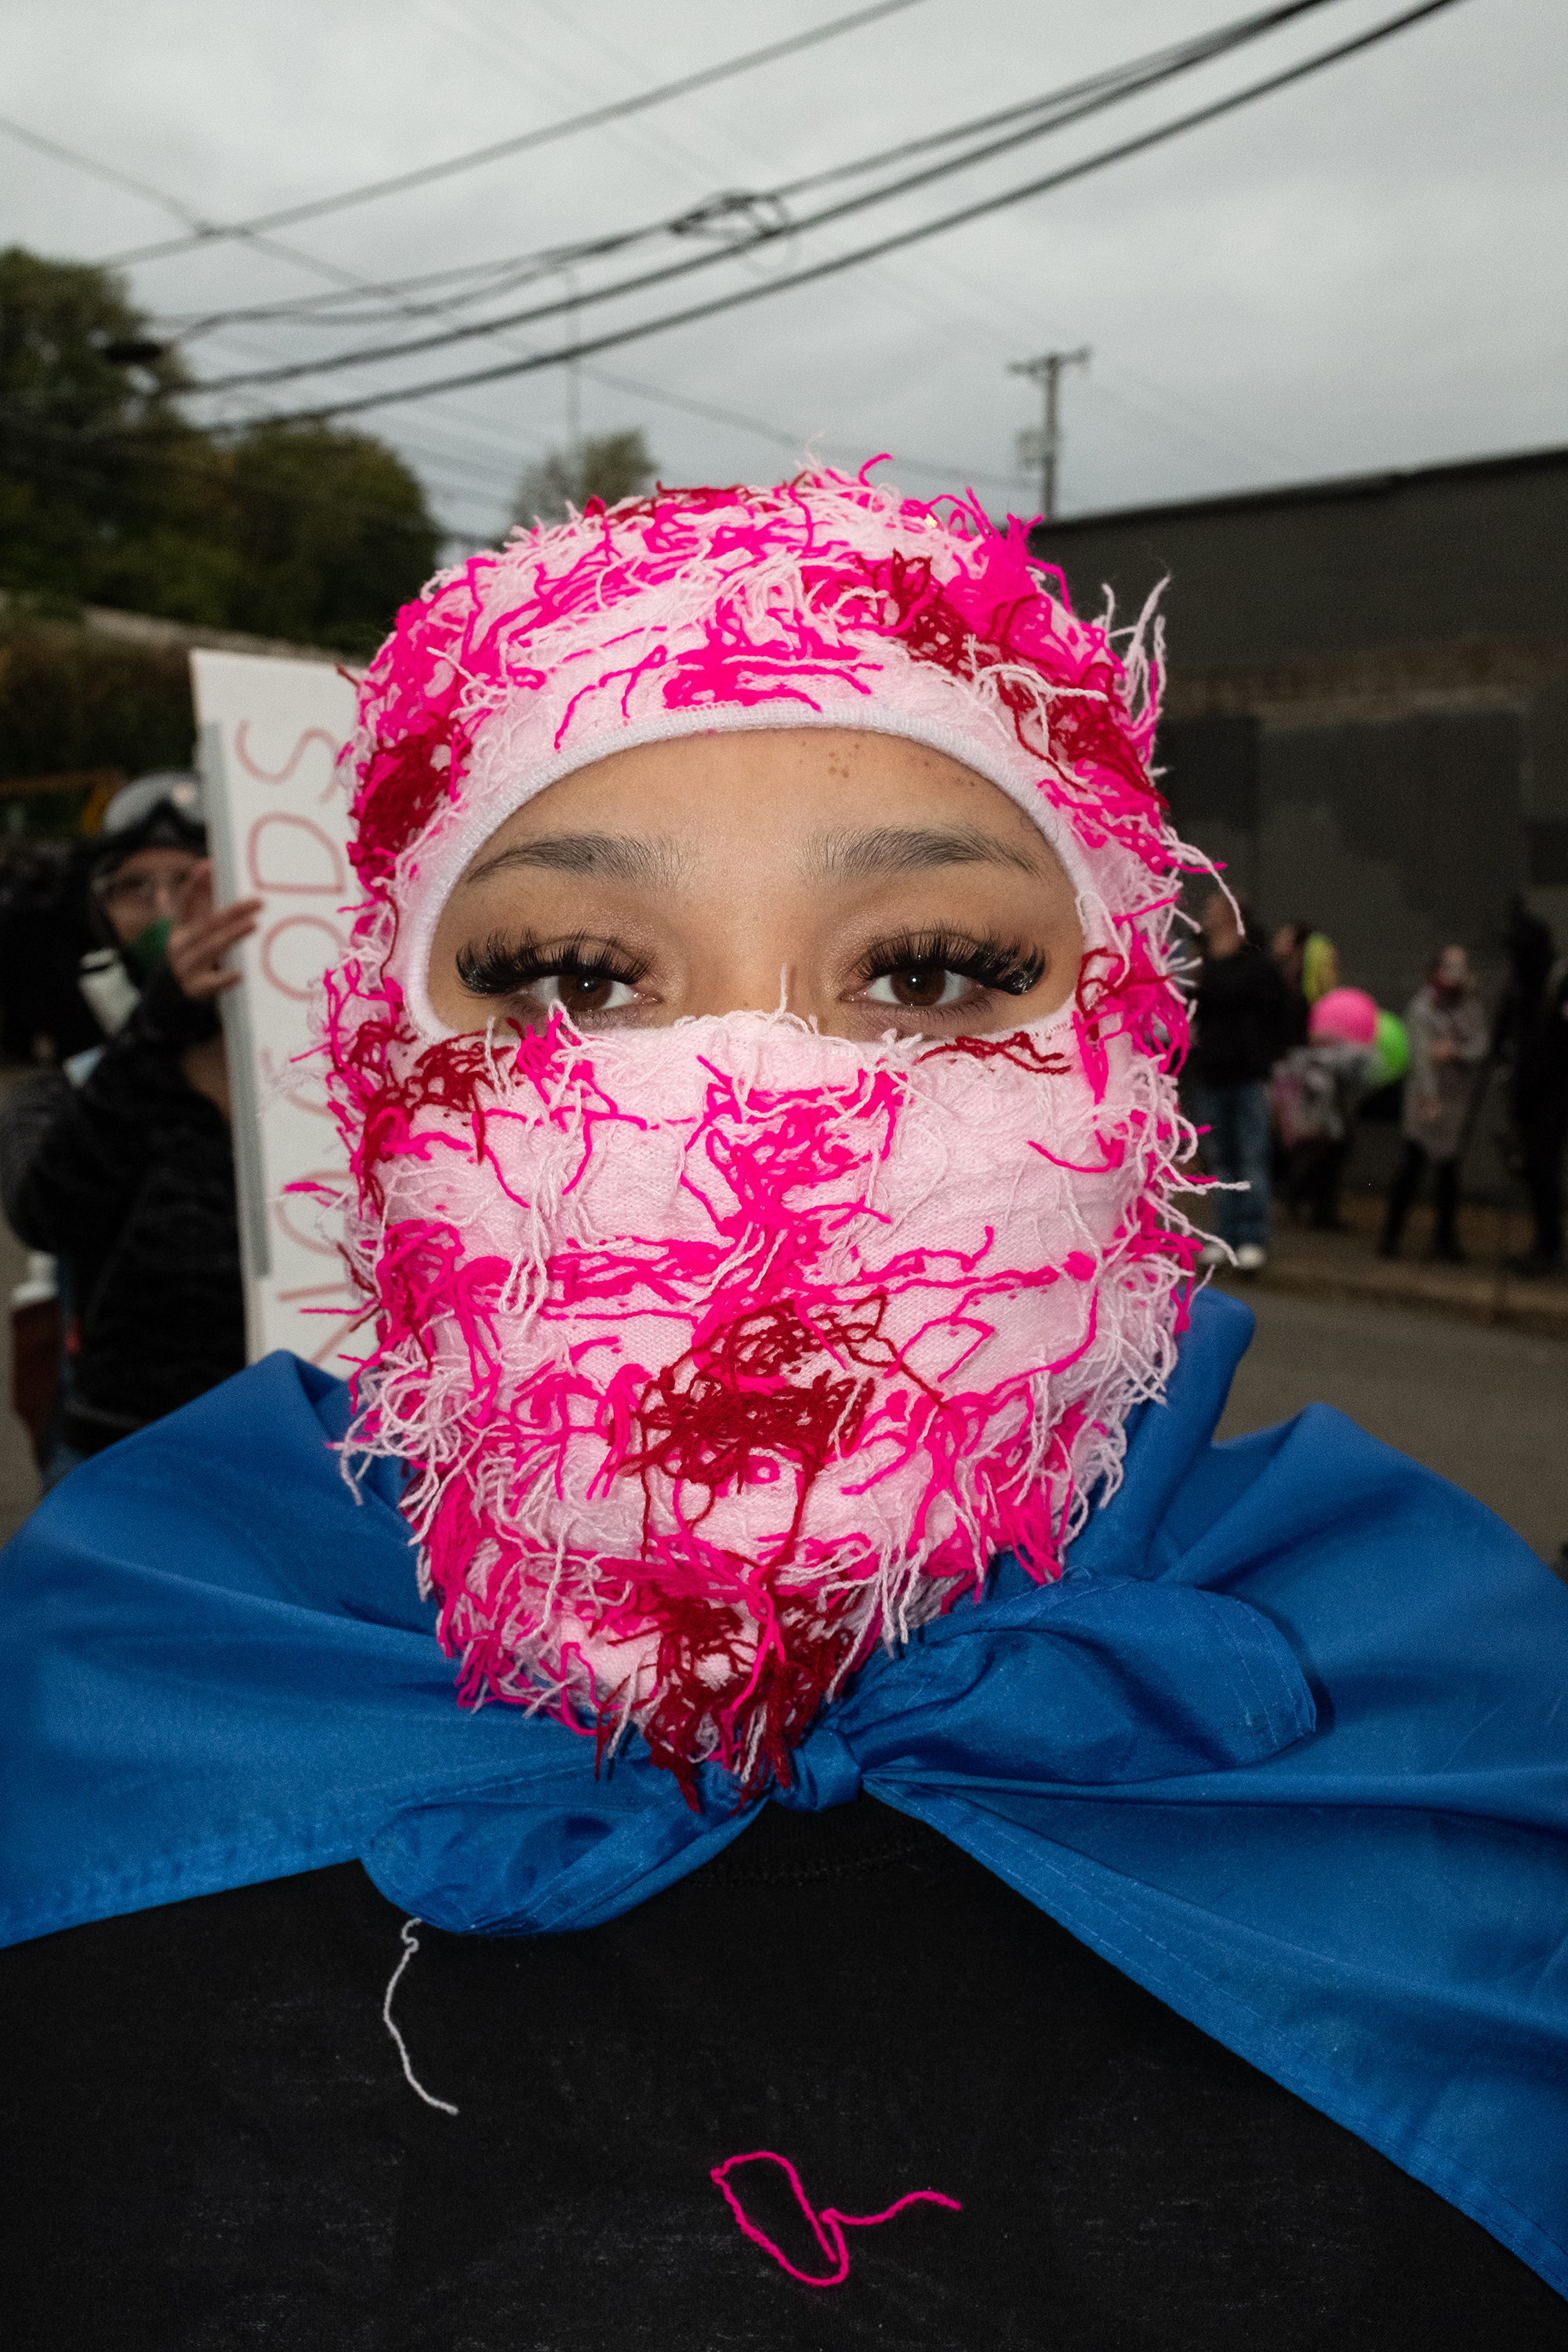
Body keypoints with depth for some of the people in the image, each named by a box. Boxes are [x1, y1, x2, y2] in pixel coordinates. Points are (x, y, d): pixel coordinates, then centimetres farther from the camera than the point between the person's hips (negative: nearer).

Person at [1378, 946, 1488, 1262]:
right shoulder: (1421, 1007, -5)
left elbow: (1481, 1047, -3)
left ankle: (1446, 1238, 15)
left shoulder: (1471, 1006, 6)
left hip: (1460, 1097, 4)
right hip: (1426, 1094, -4)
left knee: (1450, 1167, 7)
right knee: (1413, 1161, -10)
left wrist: (1455, 1051, -25)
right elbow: (1422, 1054, -14)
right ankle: (1392, 1234, -2)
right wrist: (1430, 1100, -22)